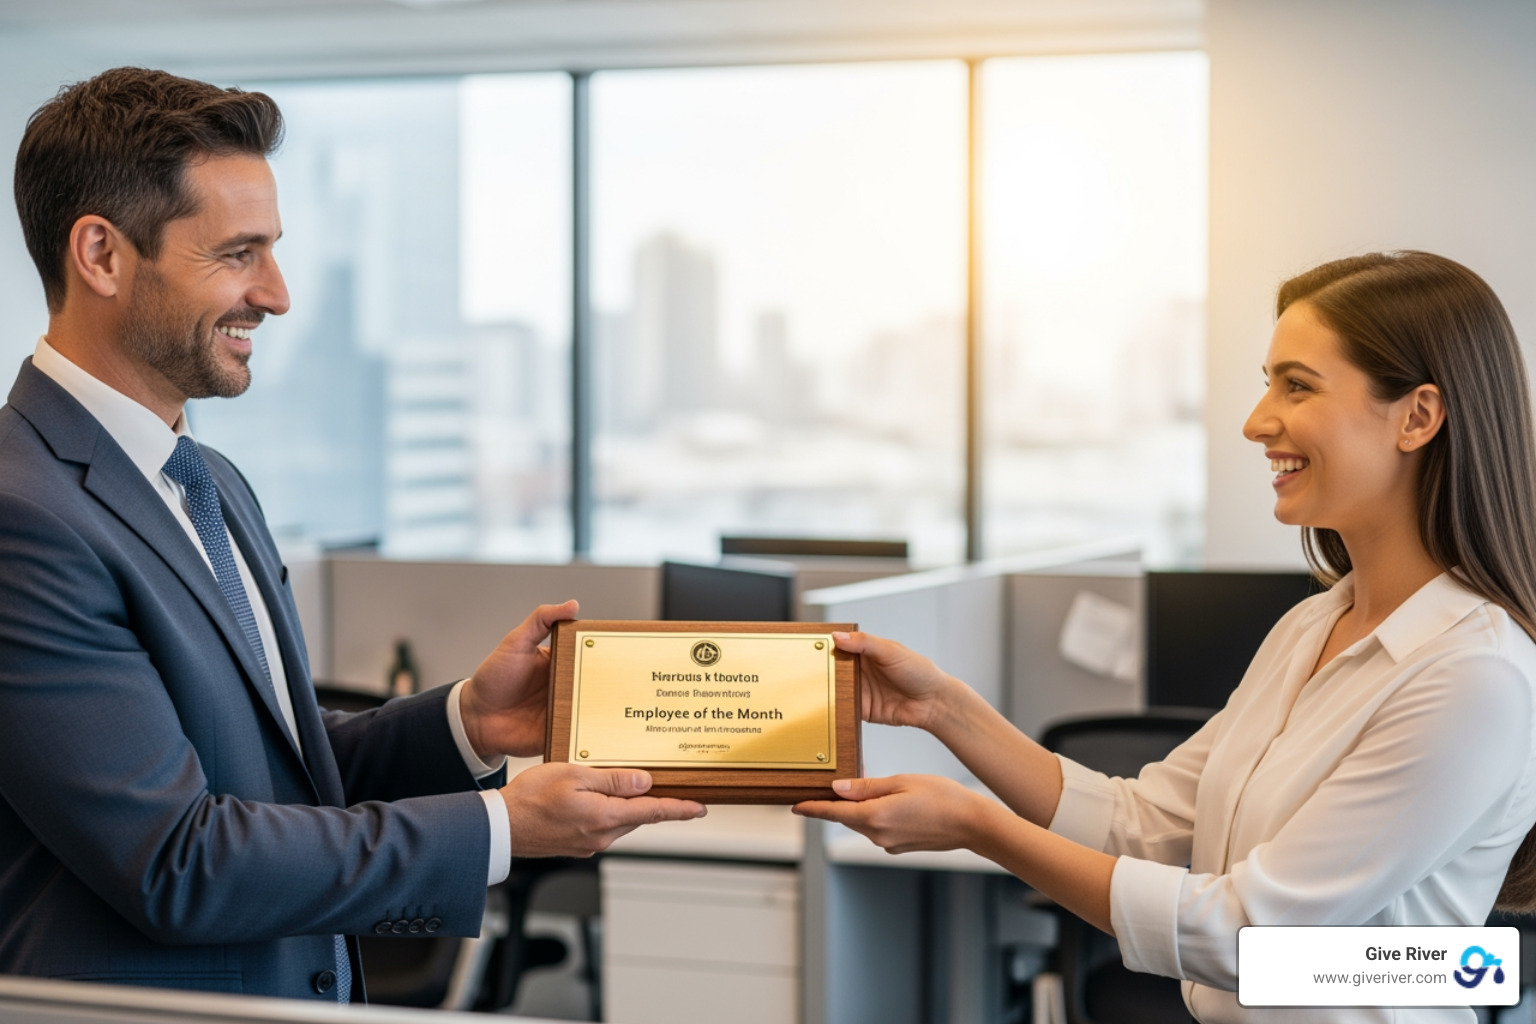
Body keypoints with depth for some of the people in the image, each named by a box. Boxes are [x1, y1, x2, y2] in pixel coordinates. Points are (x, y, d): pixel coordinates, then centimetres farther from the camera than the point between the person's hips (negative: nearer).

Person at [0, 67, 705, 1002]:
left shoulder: (213, 485, 12)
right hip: (147, 1005, -7)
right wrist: (498, 828, -14)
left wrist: (468, 724, 0)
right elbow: (176, 864, -19)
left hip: (307, 992, 8)